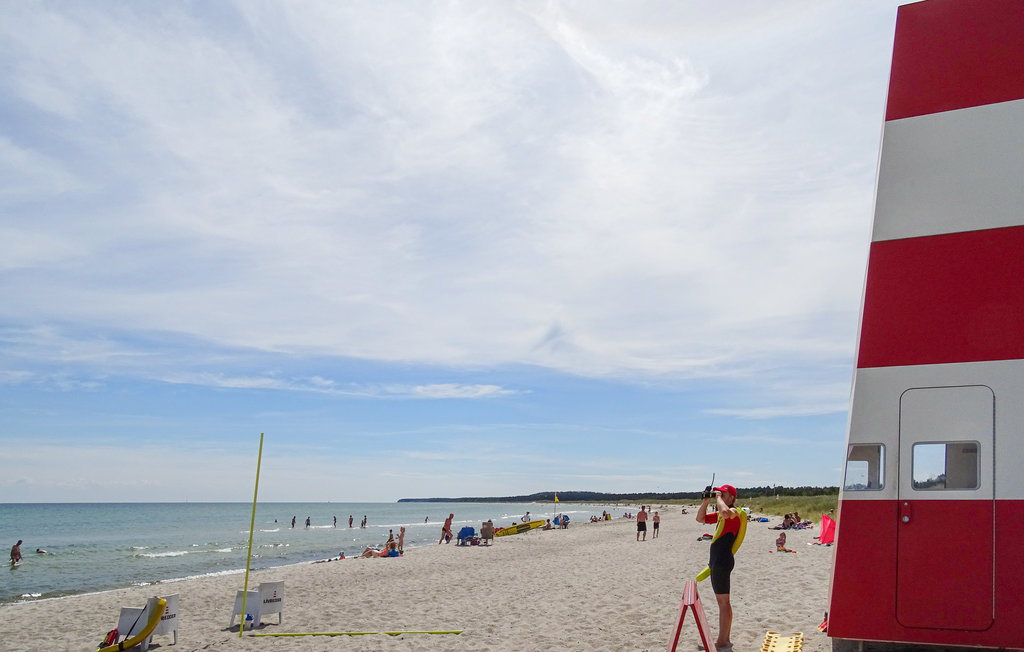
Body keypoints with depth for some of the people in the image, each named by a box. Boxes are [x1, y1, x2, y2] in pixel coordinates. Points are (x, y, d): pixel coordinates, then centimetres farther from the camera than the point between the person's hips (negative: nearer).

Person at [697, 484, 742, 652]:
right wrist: (706, 500, 10)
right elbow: (700, 519, 22)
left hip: (723, 561, -10)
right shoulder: (719, 514, 16)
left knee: (723, 601, -5)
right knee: (723, 601, 16)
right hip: (717, 561, 10)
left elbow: (725, 512, -37)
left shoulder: (734, 512, -13)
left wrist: (718, 496, -21)